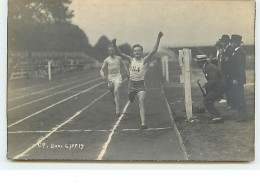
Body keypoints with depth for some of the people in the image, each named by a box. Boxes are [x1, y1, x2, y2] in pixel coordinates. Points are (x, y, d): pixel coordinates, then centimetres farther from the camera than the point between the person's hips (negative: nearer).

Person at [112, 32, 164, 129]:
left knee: (141, 103, -16)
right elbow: (121, 53, -5)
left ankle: (143, 123, -21)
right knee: (131, 99, 23)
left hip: (141, 84, -4)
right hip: (131, 83, 4)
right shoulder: (131, 60, -1)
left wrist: (158, 39, -26)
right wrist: (115, 45, -19)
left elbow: (154, 50, -17)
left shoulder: (144, 60, -9)